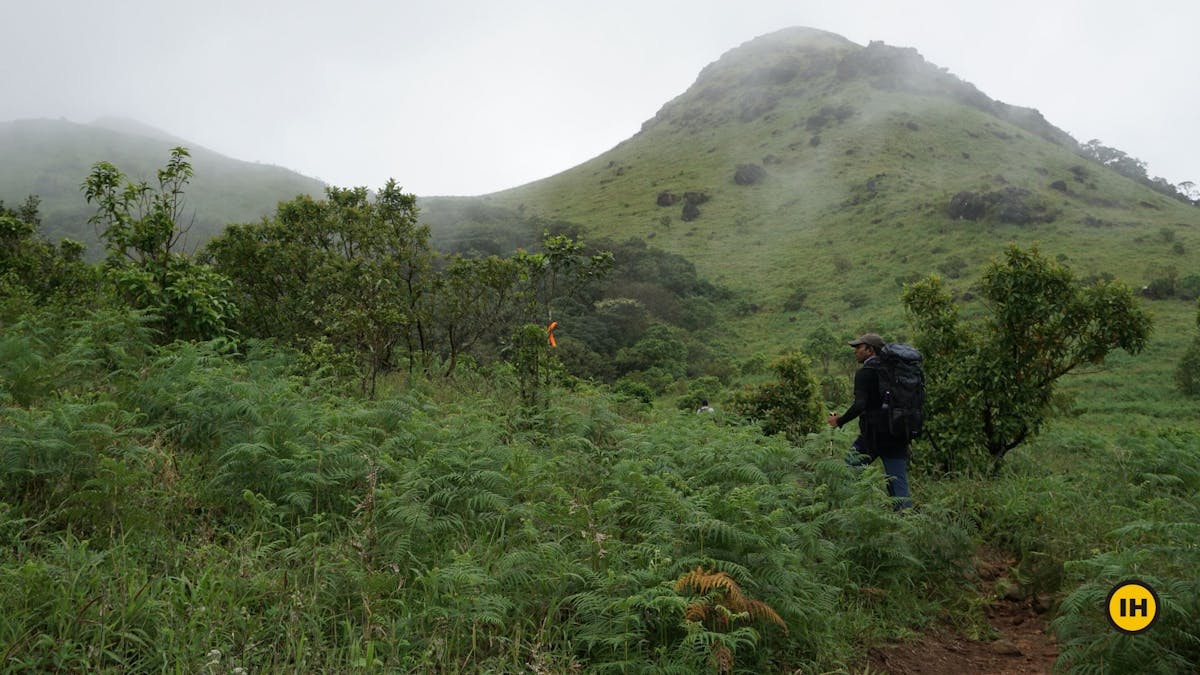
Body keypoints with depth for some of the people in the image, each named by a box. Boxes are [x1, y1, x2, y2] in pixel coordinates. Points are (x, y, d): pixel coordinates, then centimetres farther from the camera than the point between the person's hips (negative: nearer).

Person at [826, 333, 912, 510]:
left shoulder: (865, 373, -7)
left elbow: (859, 405, -20)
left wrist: (839, 421, -8)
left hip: (873, 435, -6)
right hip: (898, 435, 7)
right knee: (899, 485, 6)